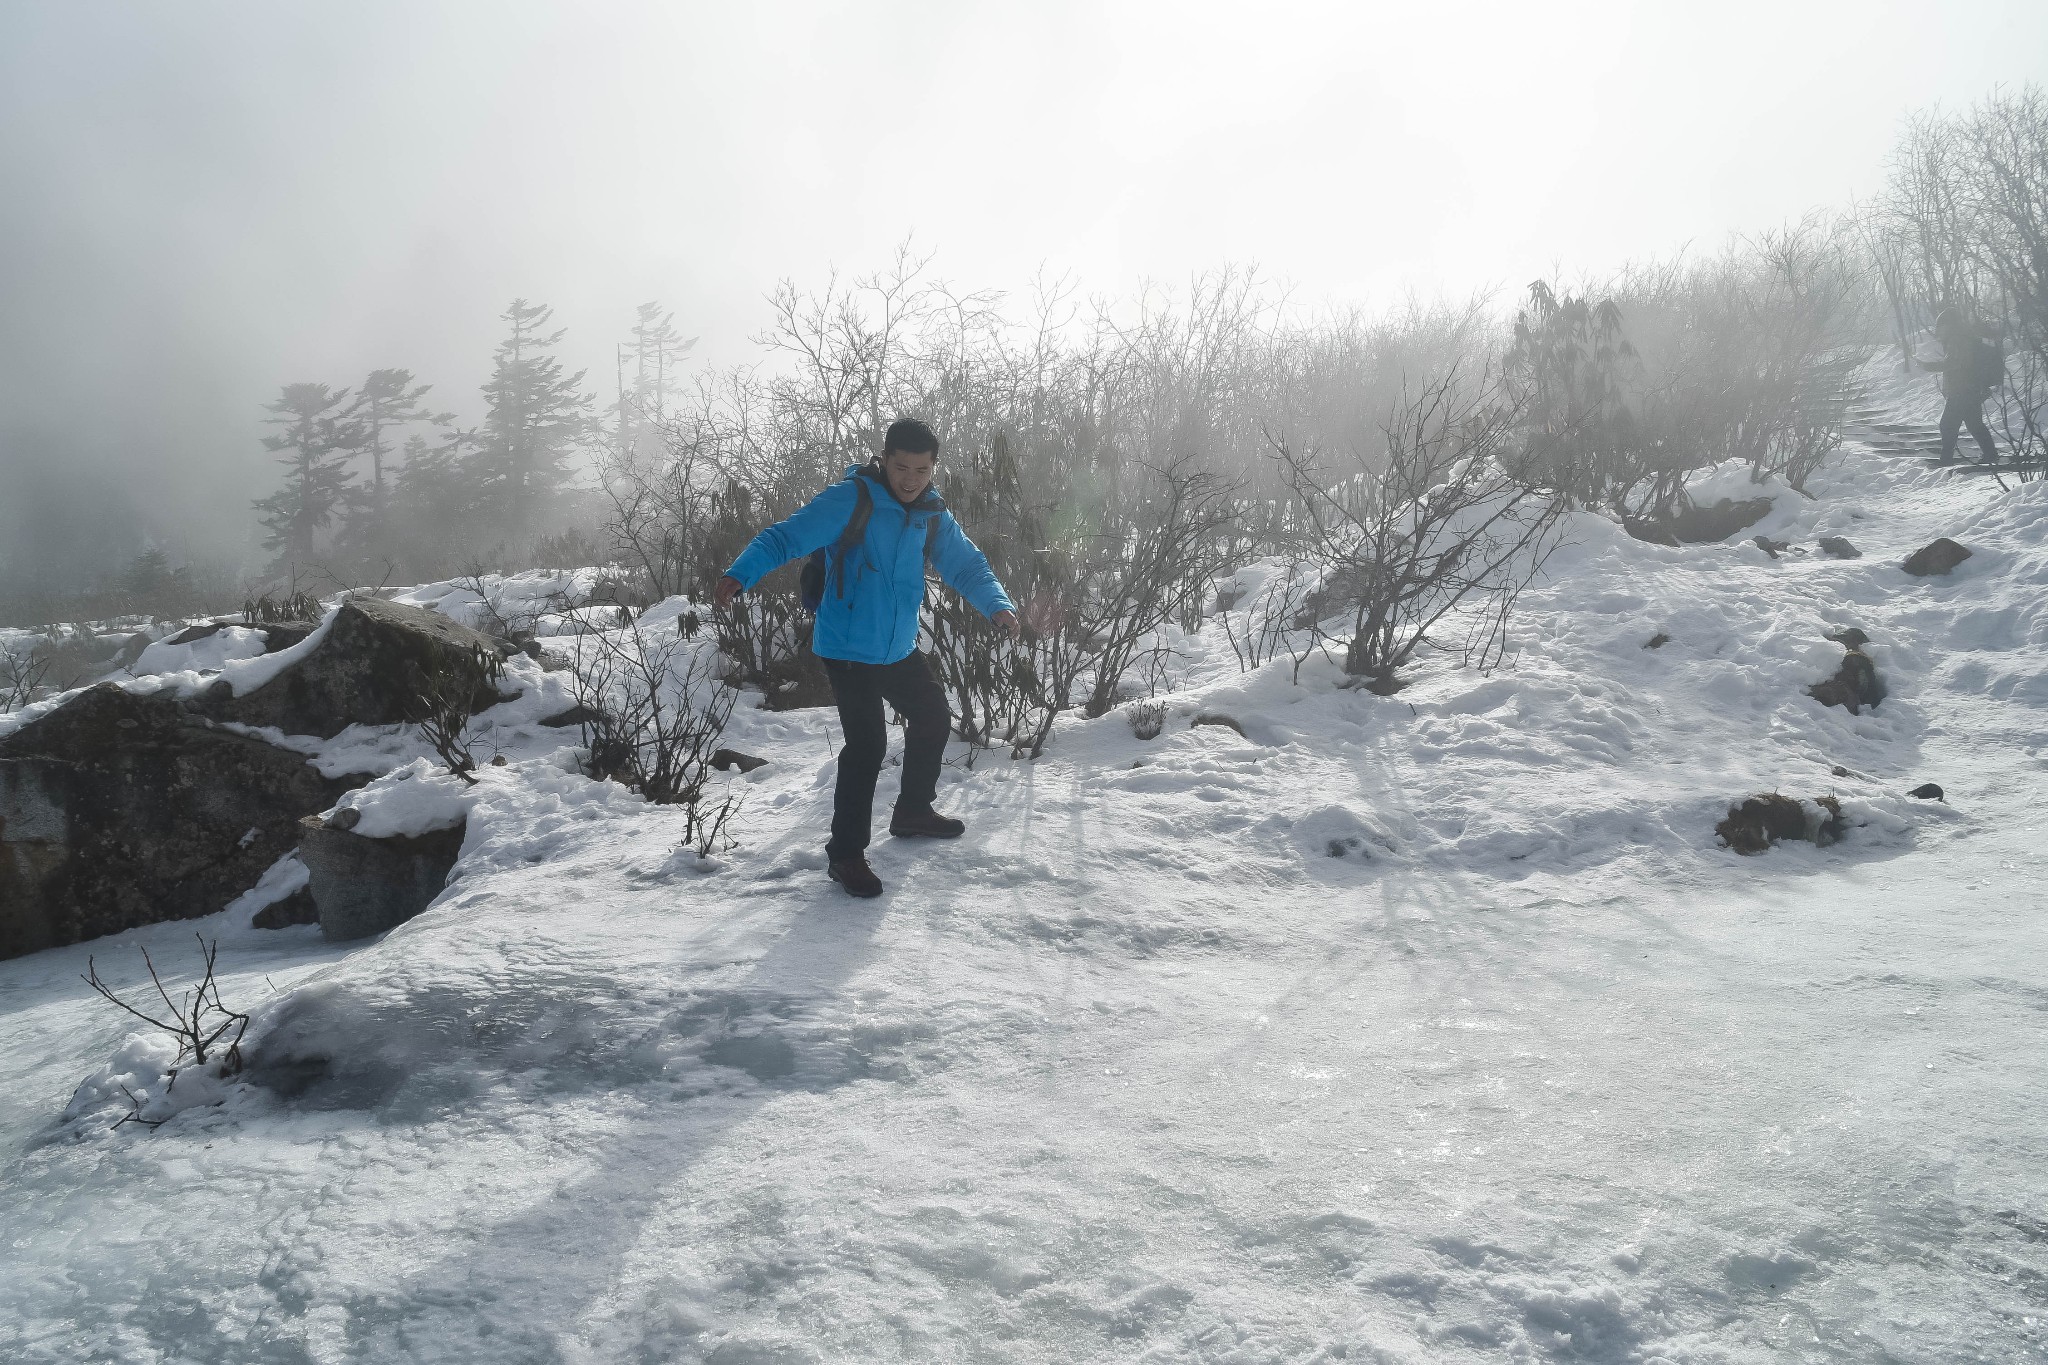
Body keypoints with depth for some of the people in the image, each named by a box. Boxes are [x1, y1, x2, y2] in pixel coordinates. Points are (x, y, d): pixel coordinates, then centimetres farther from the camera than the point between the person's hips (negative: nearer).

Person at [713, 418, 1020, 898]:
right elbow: (787, 537, -24)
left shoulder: (934, 516, 2)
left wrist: (998, 605, -20)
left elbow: (967, 565, 1)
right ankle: (846, 852, 0)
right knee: (867, 743, -14)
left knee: (934, 717, 19)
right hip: (847, 649, -7)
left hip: (900, 649, 8)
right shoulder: (850, 500, -18)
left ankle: (913, 811, 42)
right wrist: (739, 575, -41)